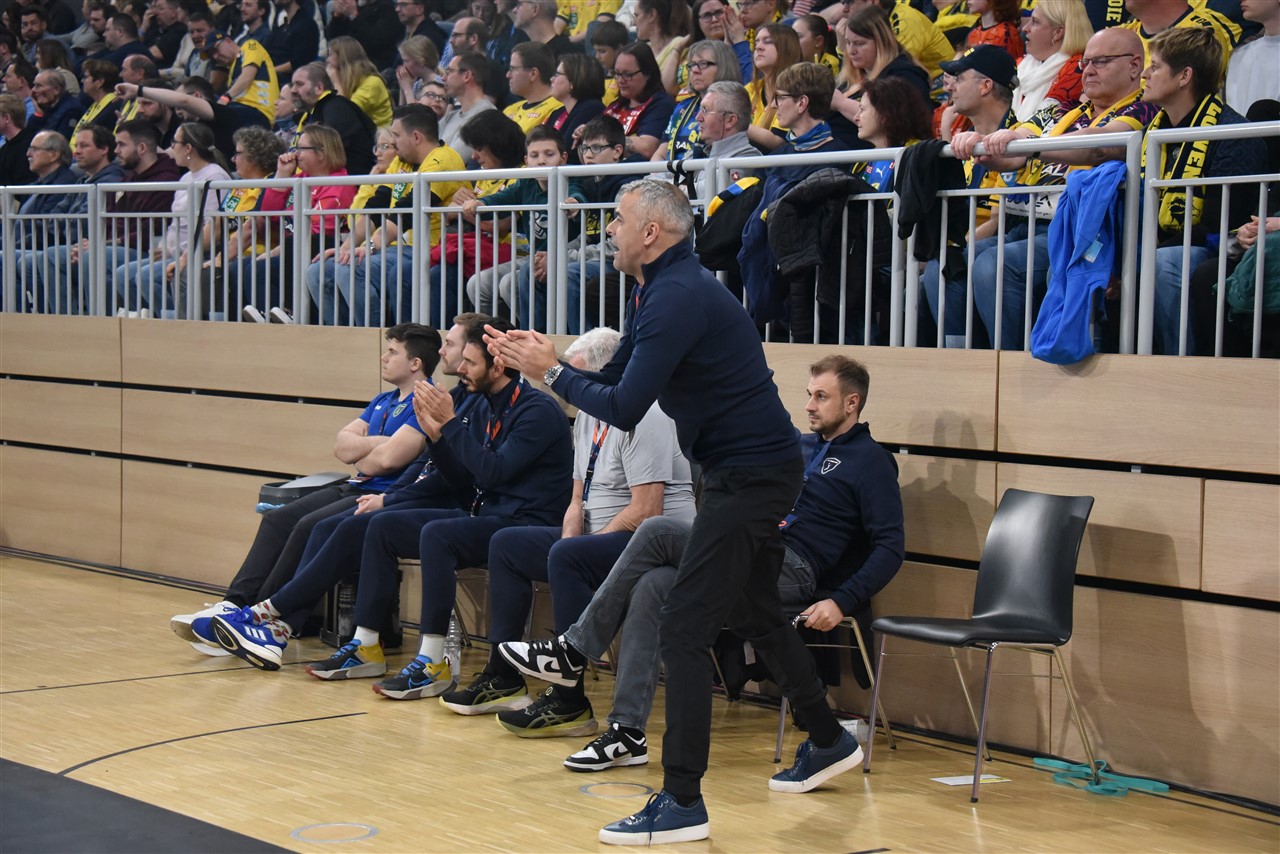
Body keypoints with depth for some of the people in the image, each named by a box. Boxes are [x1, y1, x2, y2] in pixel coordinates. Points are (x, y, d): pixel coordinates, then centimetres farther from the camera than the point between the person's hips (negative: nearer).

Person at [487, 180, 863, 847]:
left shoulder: (677, 297, -20)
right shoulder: (664, 290, 13)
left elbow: (624, 409, -24)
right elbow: (615, 382, 15)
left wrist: (552, 372, -10)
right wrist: (539, 362, 2)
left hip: (748, 474, -11)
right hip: (755, 467, 11)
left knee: (684, 630, -11)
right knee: (754, 614, 25)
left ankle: (682, 803, -9)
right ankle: (828, 743, 40)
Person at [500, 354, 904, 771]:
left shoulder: (871, 462, 1)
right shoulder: (799, 446, 25)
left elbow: (890, 547, -9)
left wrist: (841, 602, -19)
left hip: (796, 572, -8)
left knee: (657, 531, -20)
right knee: (653, 586, -20)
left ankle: (573, 651, -14)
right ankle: (627, 731, -21)